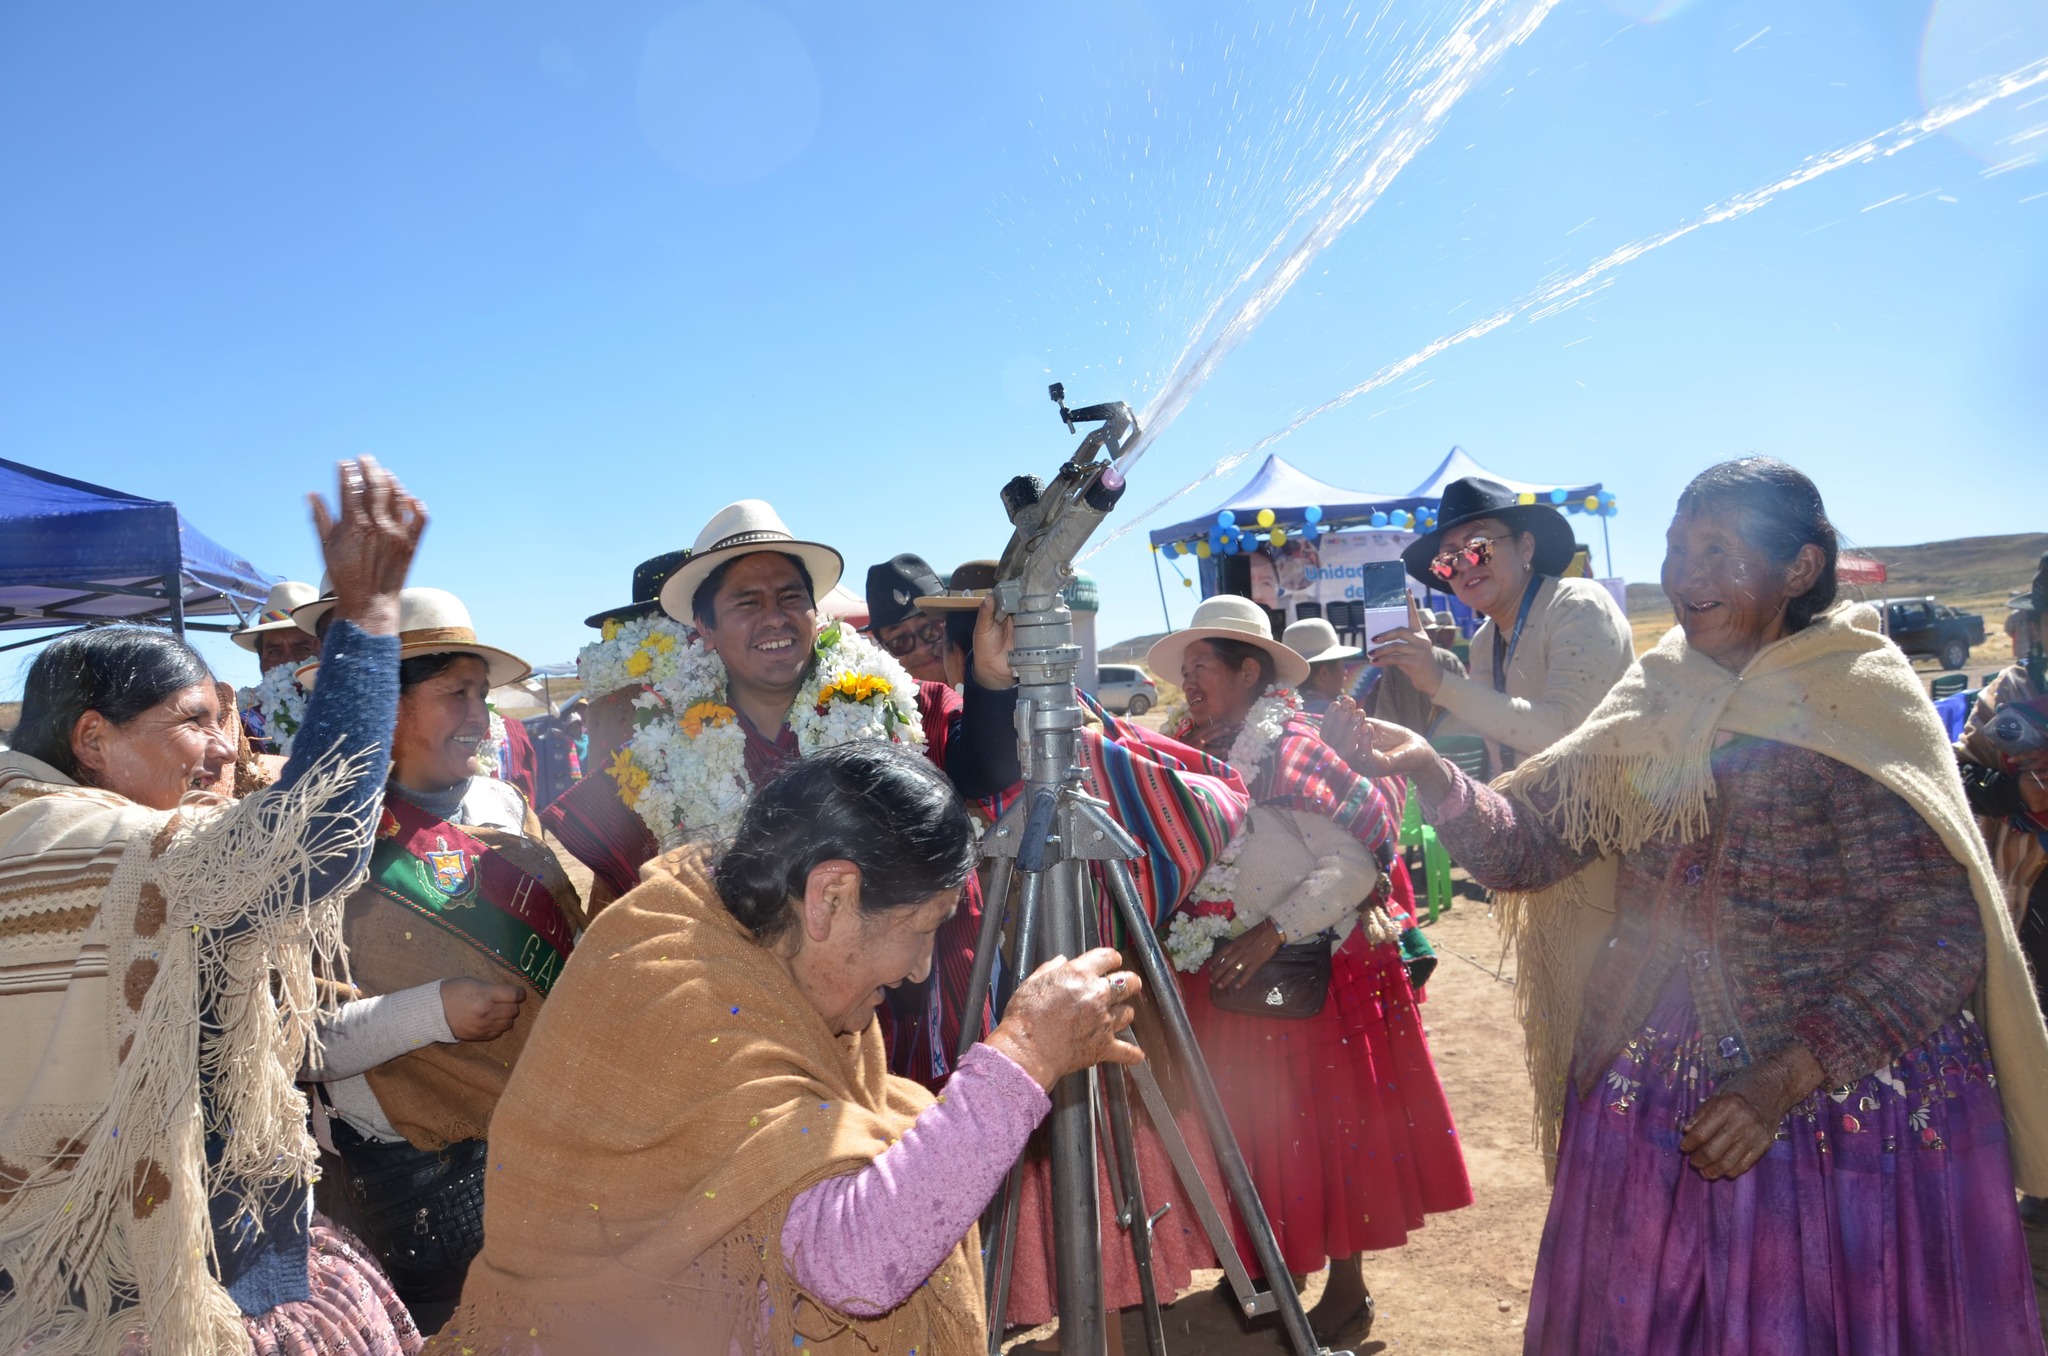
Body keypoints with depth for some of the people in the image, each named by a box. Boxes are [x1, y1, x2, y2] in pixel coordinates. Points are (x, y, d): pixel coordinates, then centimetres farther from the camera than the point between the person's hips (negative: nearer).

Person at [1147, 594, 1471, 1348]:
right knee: (1256, 1129, 15)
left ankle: (1348, 1293, 21)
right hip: (1228, 974, 6)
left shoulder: (1298, 750, -14)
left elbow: (1360, 851, -21)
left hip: (1312, 974, -6)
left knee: (1326, 1129, 5)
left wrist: (1275, 932, -24)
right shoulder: (1196, 750, 4)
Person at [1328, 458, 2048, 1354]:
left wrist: (1787, 1081, -20)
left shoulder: (1861, 706, -11)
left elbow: (1942, 935, -15)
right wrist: (1433, 777, -21)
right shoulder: (1652, 707, 3)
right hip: (1658, 1102, 4)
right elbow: (1528, 844, -2)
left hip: (1851, 1104, -4)